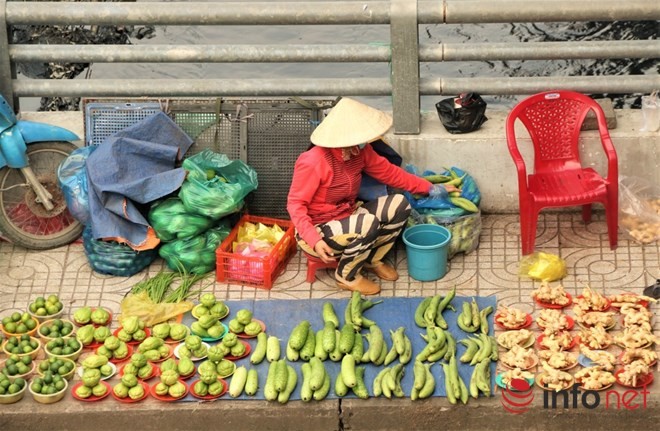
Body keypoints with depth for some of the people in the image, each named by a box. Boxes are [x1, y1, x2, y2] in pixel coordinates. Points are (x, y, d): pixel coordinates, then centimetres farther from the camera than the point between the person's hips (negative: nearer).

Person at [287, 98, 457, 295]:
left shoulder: (360, 151, -6)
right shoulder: (313, 162, -28)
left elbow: (389, 173, 7)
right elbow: (295, 204, -22)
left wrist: (431, 189, 8)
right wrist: (314, 240, -35)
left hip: (347, 217, 8)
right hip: (317, 231, -8)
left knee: (399, 204, -6)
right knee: (369, 223, -33)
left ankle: (372, 259, 12)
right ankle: (346, 277, -8)